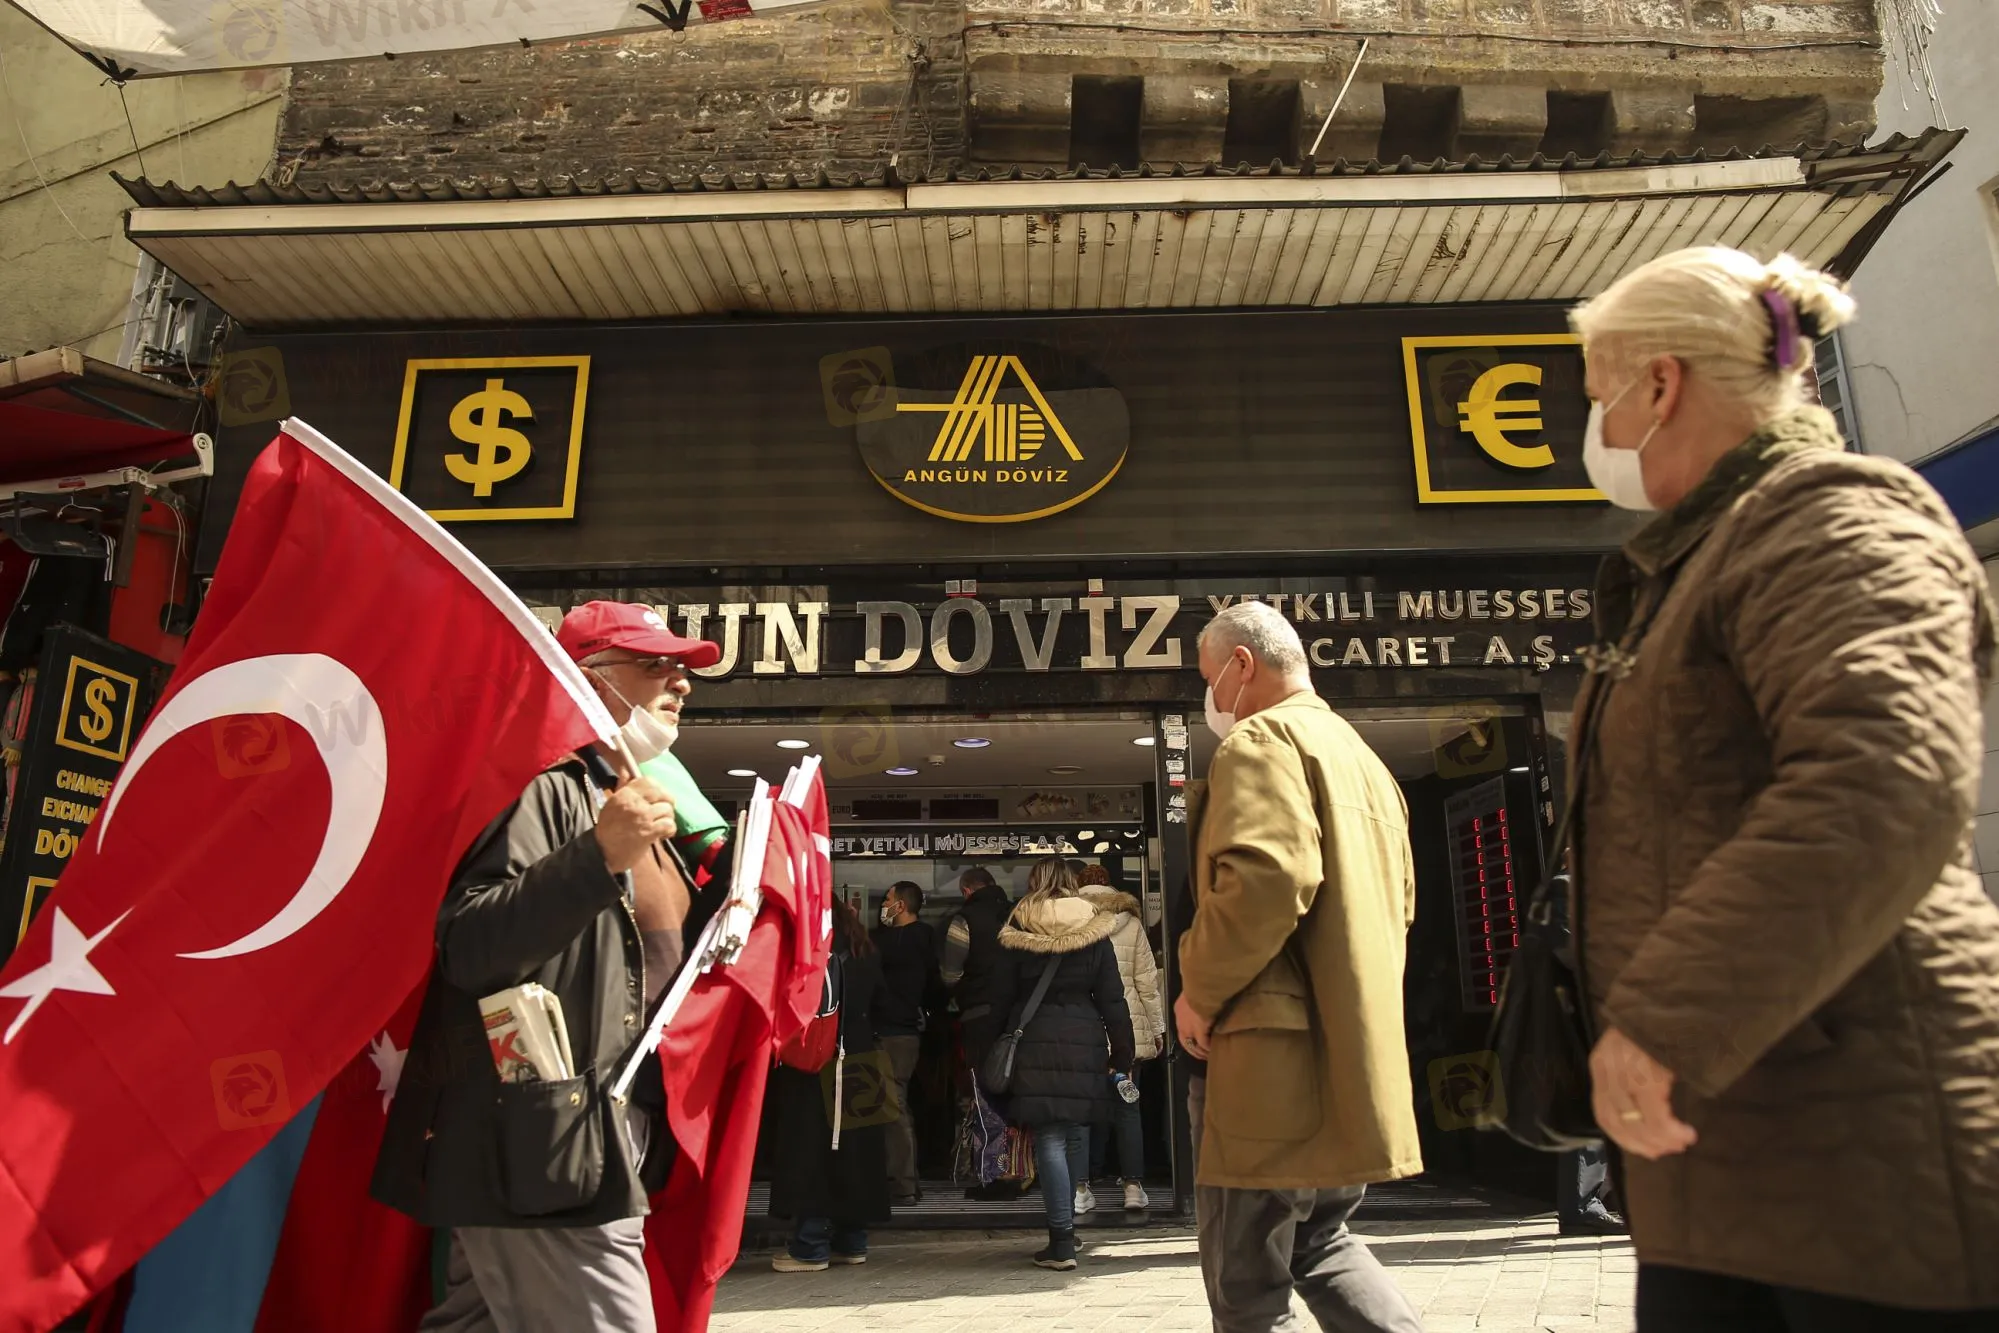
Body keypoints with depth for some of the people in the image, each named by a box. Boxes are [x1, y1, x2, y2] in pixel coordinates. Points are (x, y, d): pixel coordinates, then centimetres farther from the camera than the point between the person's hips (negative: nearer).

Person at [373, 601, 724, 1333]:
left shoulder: (638, 799, 16)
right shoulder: (547, 788, -13)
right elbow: (465, 948, -24)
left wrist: (734, 881, 14)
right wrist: (598, 855, -34)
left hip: (597, 1144, 9)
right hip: (543, 1150, -9)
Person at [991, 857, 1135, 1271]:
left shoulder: (1018, 932, 0)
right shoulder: (1095, 931, 2)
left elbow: (1004, 996, 3)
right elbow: (1112, 998, 3)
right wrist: (1122, 1054, 9)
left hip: (1034, 1044, -2)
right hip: (1084, 1043, 2)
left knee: (1049, 1140, -1)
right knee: (1077, 1133, 15)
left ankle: (1062, 1241, -3)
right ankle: (1066, 1229, 22)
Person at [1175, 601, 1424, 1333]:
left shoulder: (1262, 739, -10)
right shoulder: (1362, 758, 20)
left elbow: (1263, 878, -26)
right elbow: (1397, 901, 24)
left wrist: (1200, 990, -14)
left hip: (1281, 1048, -10)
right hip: (1354, 1045, 10)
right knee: (1319, 1238, 22)